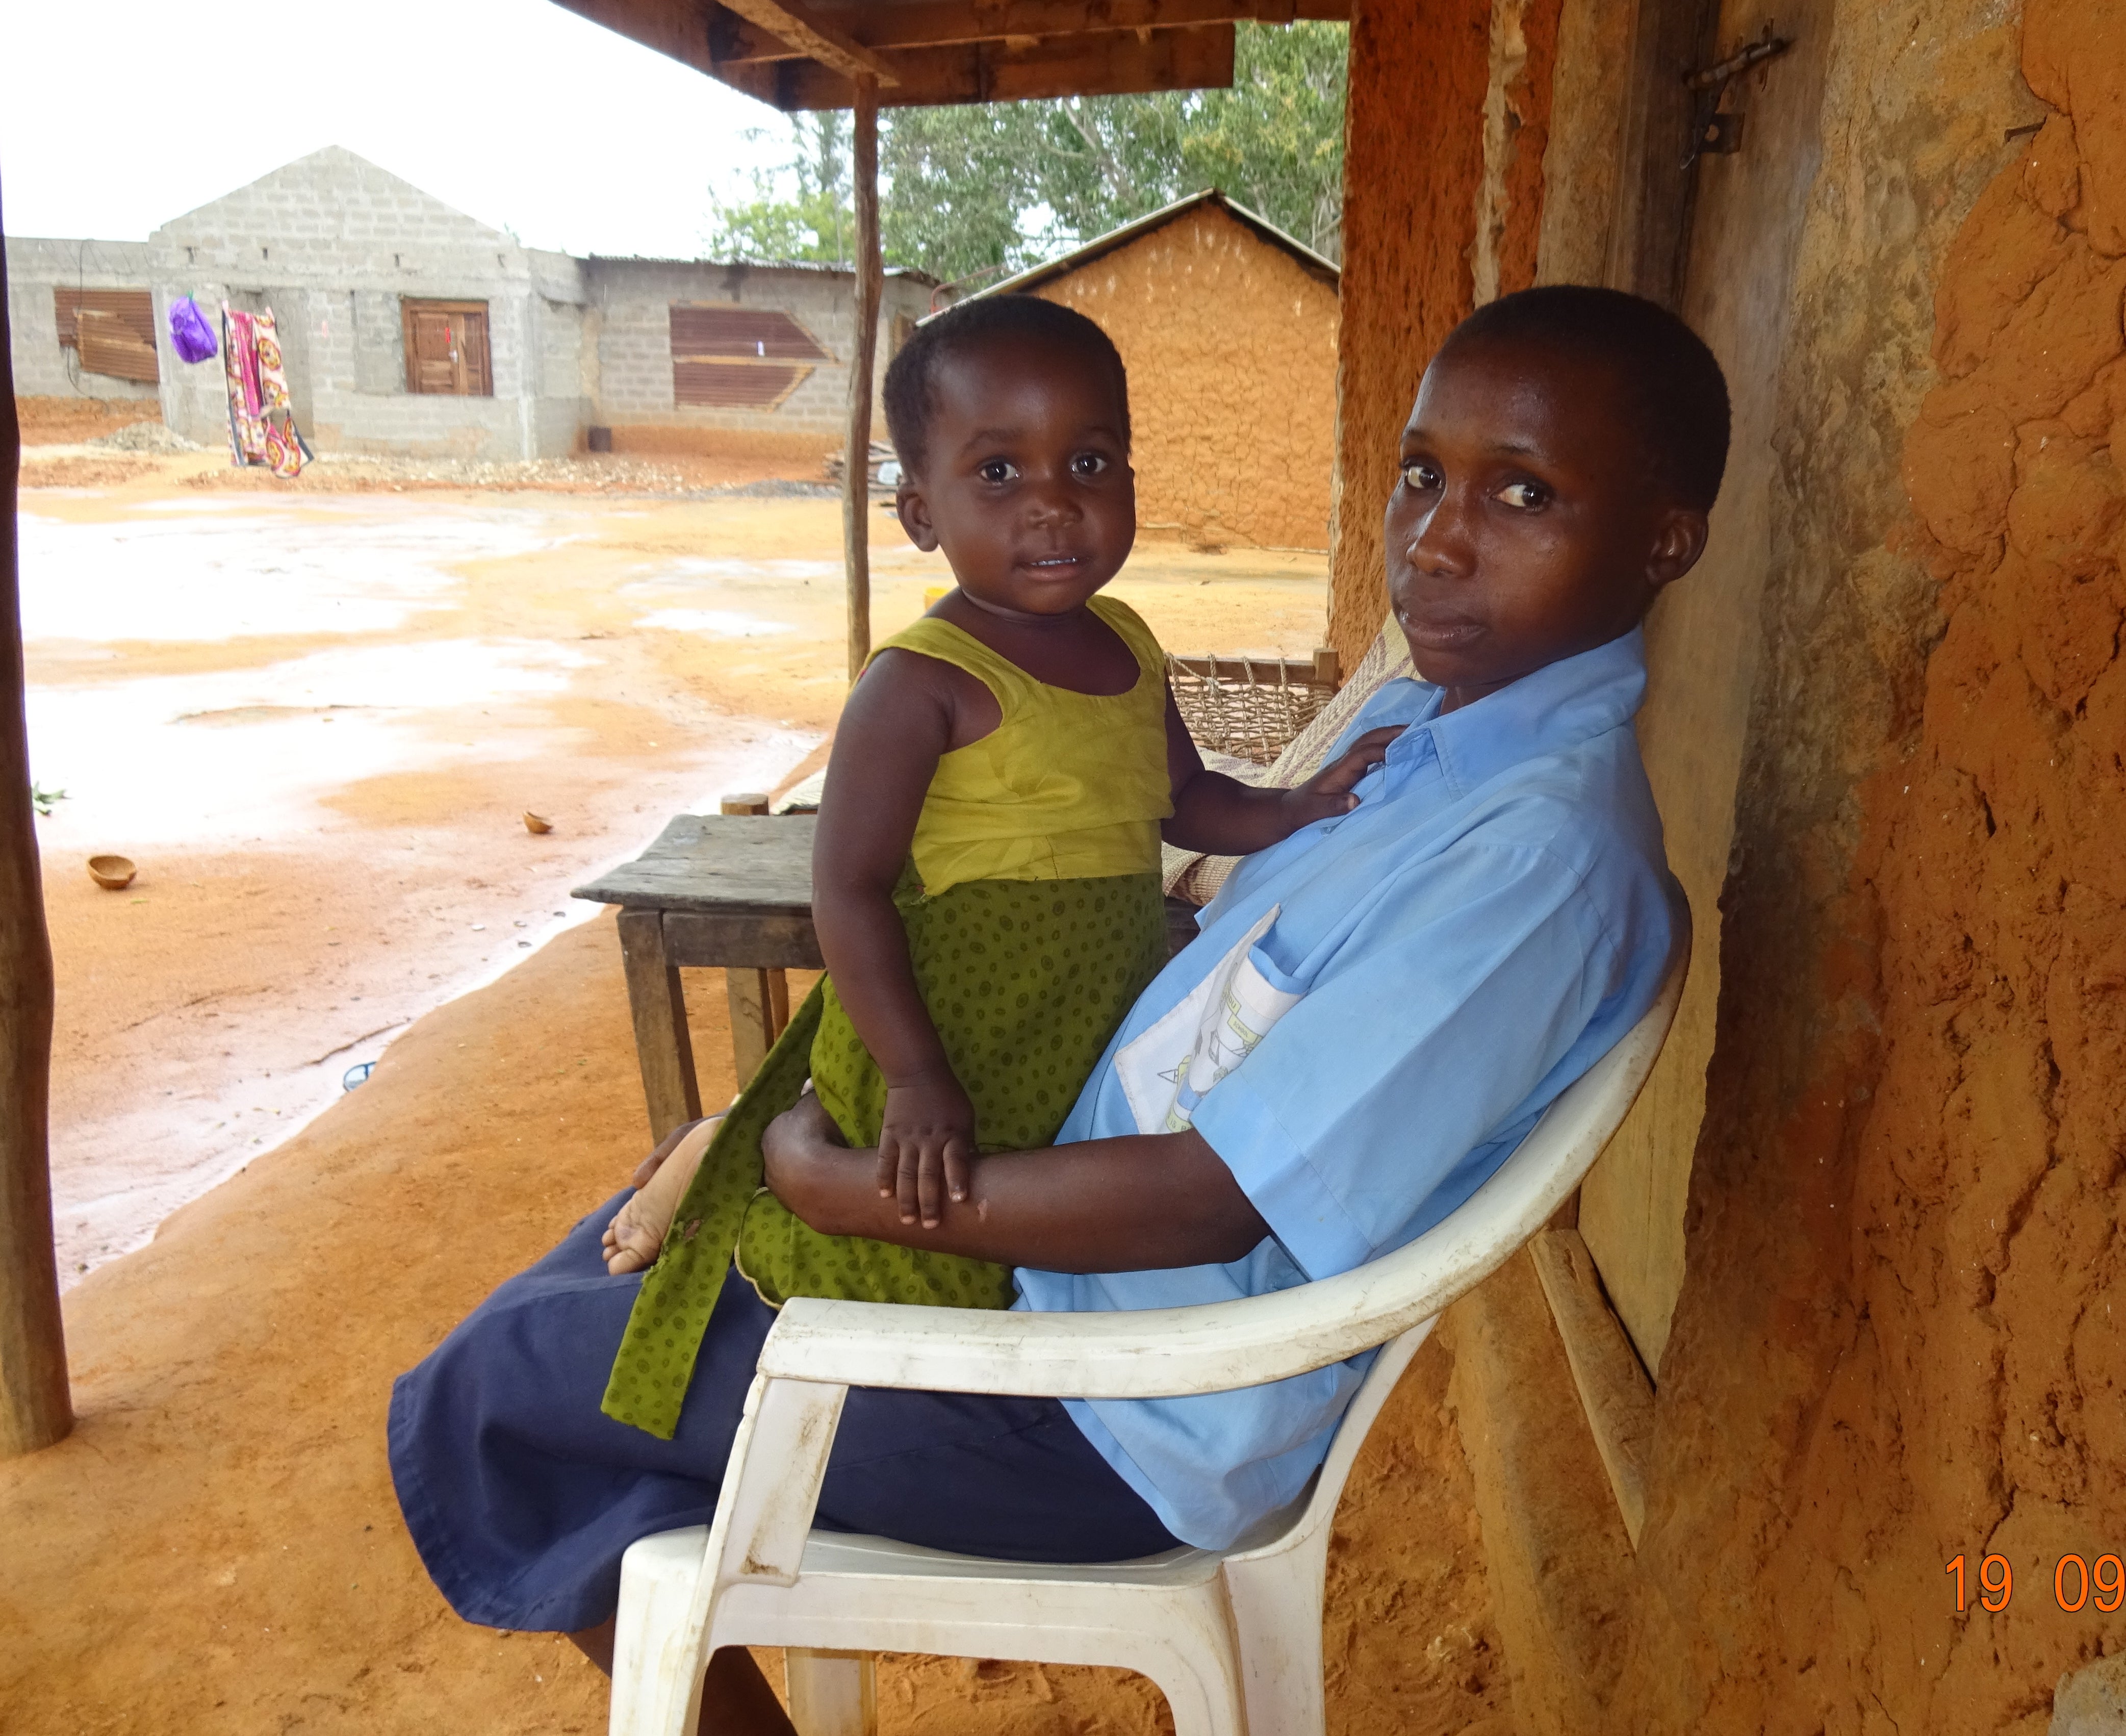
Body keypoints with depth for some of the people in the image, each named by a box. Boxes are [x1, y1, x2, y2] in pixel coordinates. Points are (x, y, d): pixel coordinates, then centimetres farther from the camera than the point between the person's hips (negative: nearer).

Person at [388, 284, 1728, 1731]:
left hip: (1121, 1427, -9)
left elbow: (1210, 1202, -27)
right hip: (1068, 1237, 9)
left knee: (484, 1391, 2)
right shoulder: (1423, 716, 2)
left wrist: (846, 1187, -16)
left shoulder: (1549, 853, -27)